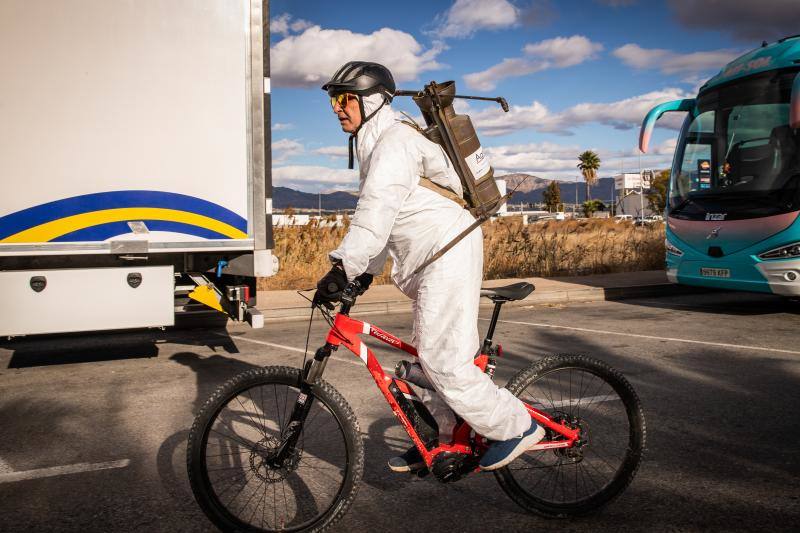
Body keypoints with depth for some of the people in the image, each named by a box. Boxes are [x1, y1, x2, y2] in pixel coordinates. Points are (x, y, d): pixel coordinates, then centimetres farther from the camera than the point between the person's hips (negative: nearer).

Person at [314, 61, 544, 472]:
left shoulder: (395, 141, -14)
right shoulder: (375, 144, 20)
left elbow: (376, 211, -28)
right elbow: (382, 219, 21)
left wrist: (342, 268, -33)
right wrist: (366, 272, 16)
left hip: (448, 254, -11)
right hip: (433, 258, 11)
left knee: (442, 359, -11)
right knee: (428, 353, 15)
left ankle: (517, 427, 4)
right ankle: (440, 436, 28)